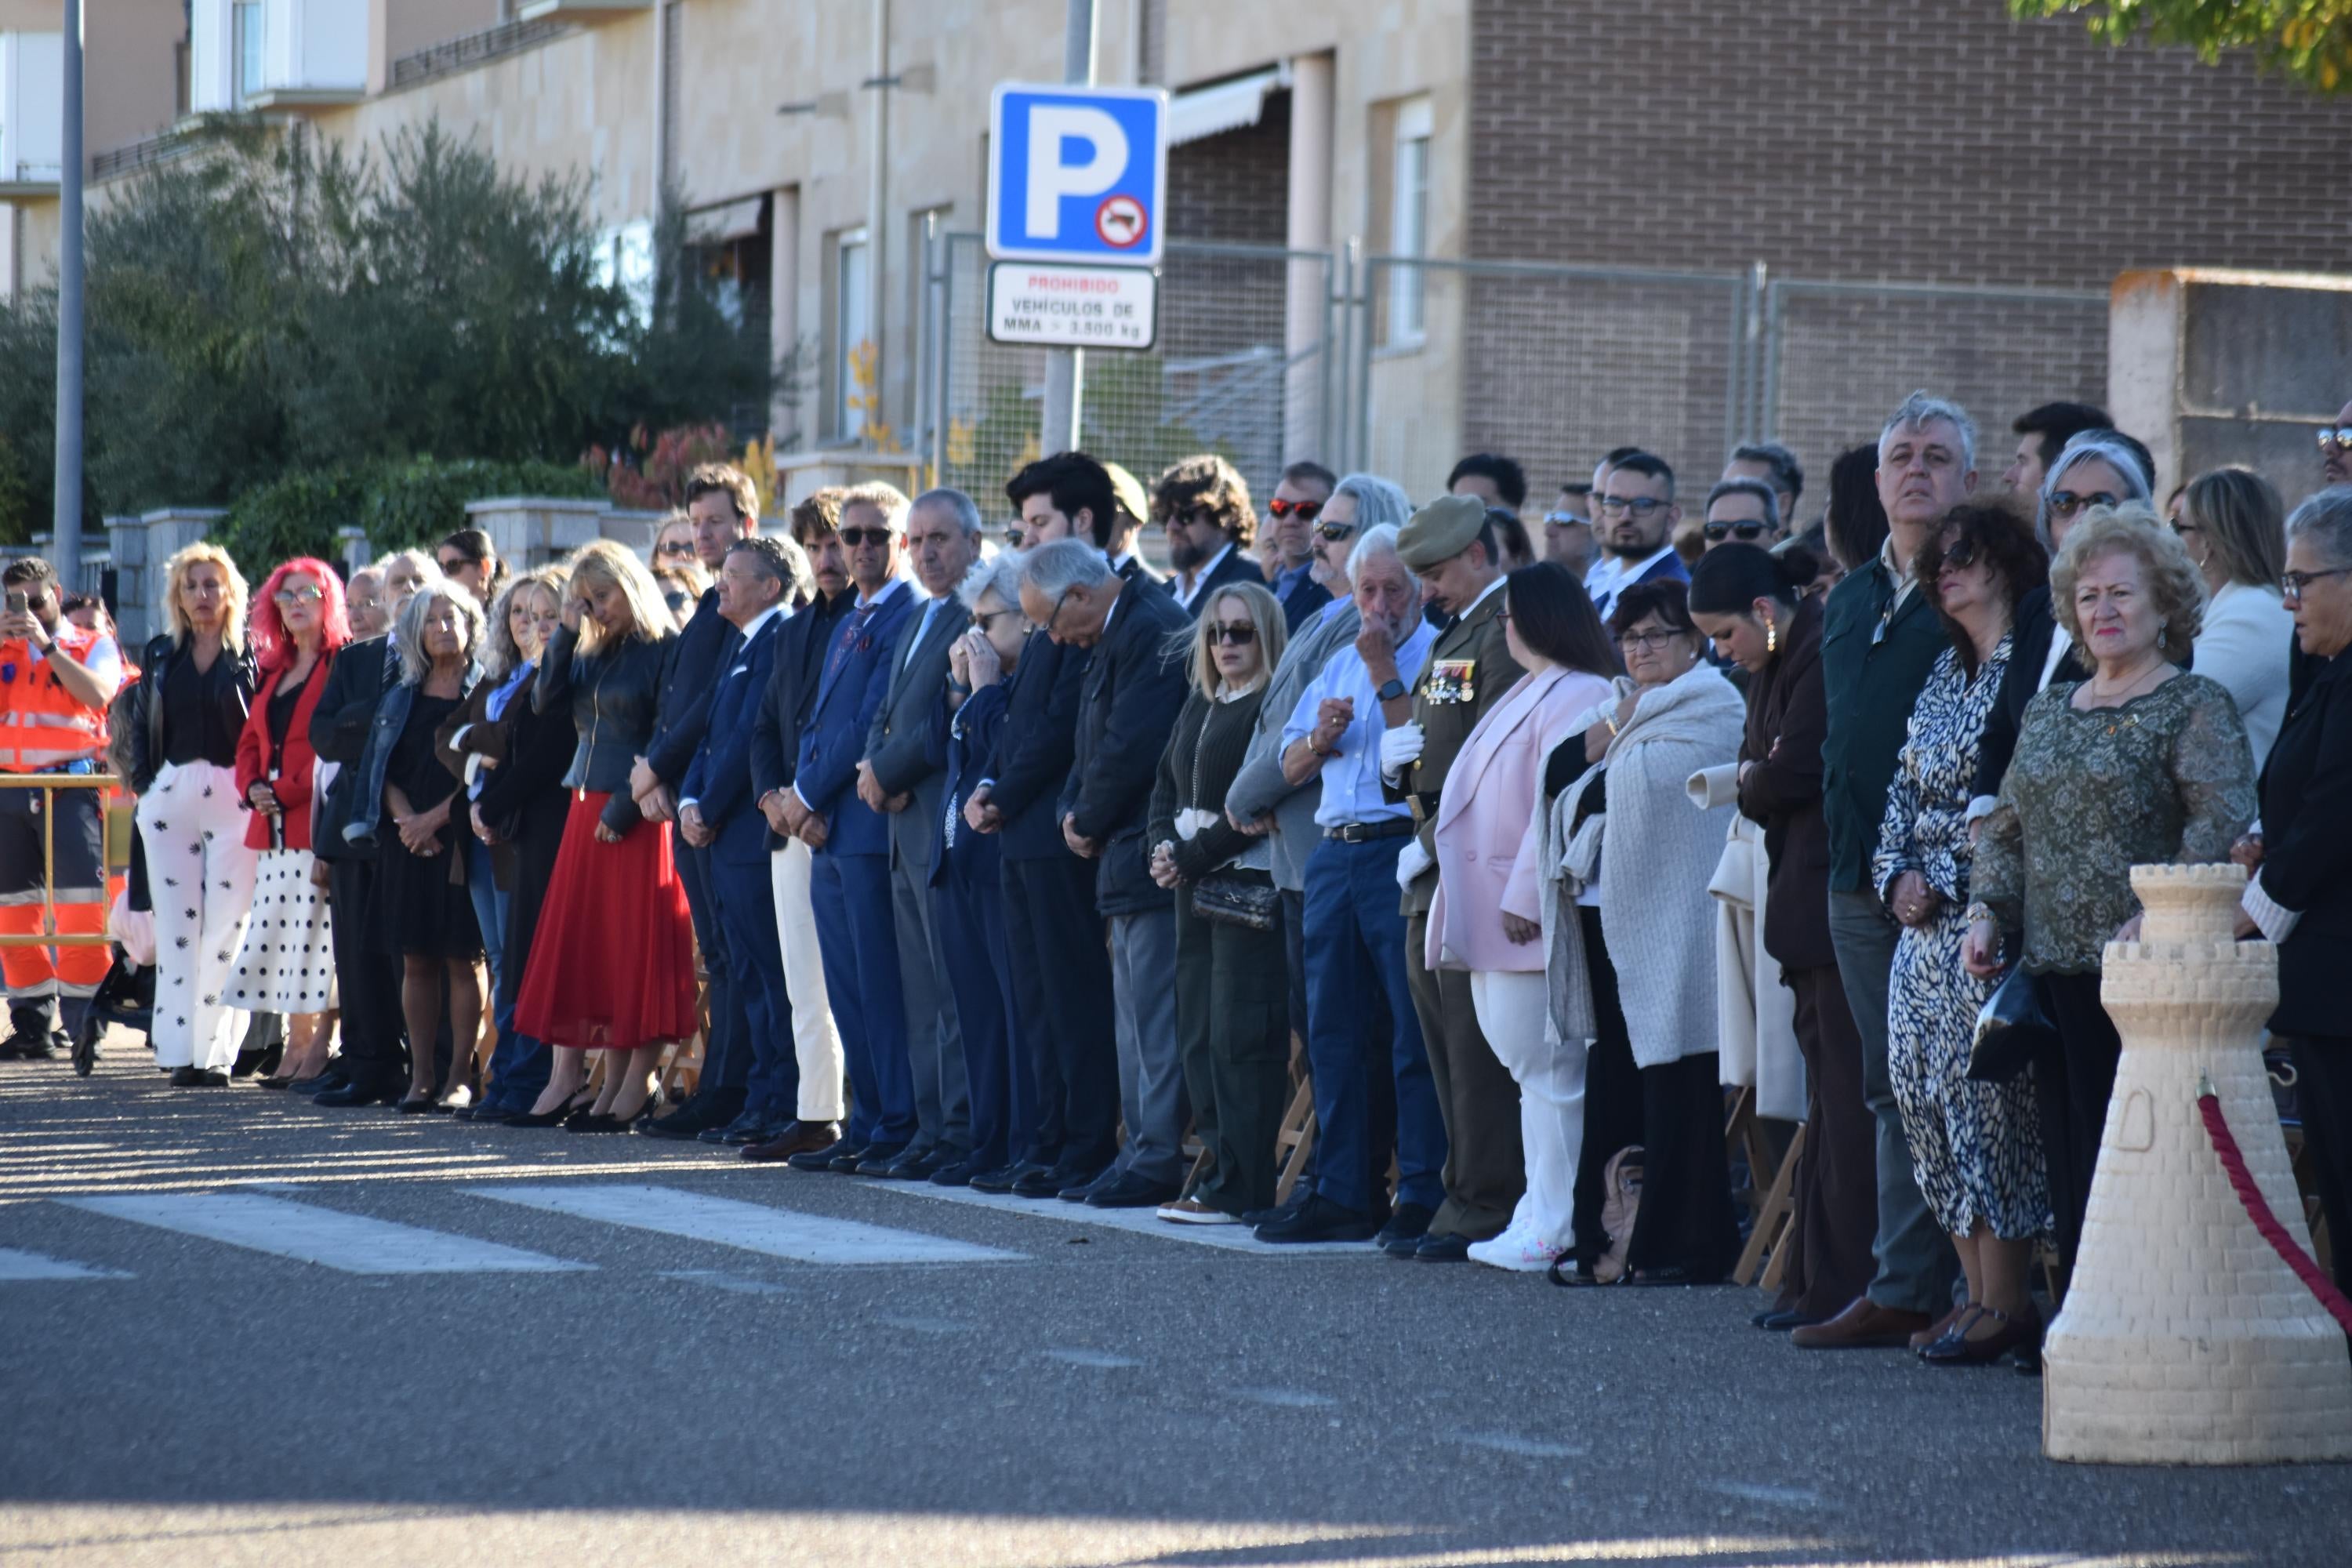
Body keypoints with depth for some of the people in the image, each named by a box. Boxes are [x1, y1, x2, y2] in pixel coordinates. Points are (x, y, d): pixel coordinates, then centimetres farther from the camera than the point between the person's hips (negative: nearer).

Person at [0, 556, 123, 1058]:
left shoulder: (93, 646, 7)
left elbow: (98, 694, -13)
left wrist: (46, 645, -13)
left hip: (71, 786, -4)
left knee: (81, 902, -10)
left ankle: (81, 1022, -9)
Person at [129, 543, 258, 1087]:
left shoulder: (251, 656, 0)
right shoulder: (161, 655, 13)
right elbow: (144, 726, 17)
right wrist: (142, 781, 4)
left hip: (233, 796, -4)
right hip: (171, 796, 4)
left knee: (227, 925, -5)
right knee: (175, 922, 4)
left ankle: (215, 1050, -4)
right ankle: (180, 1048, 7)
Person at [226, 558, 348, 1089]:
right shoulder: (273, 670, 20)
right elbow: (251, 741, 20)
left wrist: (285, 790, -15)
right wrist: (253, 787, 0)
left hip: (317, 820, -8)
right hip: (274, 825, 8)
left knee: (317, 934, -10)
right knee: (279, 934, 6)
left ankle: (319, 1051, -9)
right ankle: (296, 1049, 10)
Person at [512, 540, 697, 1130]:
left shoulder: (664, 651, -9)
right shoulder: (592, 654, 13)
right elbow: (546, 701, 3)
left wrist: (627, 805, -16)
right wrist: (567, 633, -5)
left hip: (638, 813, -8)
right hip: (587, 806, 8)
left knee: (636, 941, -4)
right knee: (572, 937, 6)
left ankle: (634, 1084, -2)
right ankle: (567, 1078, 8)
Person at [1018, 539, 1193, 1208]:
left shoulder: (1153, 632, -15)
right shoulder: (1114, 639, 18)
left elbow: (1131, 746, -22)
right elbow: (1093, 750, 22)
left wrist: (1089, 821, -8)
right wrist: (1075, 813, 4)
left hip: (1152, 858, -11)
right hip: (1124, 861, 11)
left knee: (1156, 1017, -8)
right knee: (1136, 1019, 13)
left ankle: (1158, 1161, -7)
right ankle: (1143, 1152, 17)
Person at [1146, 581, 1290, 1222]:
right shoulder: (1199, 706, 17)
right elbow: (1167, 785, 18)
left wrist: (1192, 855, -14)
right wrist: (1163, 845, 0)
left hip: (1247, 887, -9)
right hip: (1193, 885, 9)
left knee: (1241, 1036, -8)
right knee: (1197, 1034, 8)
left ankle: (1239, 1187, -7)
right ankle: (1217, 1165, 13)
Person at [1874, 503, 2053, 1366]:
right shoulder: (1945, 673, 17)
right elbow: (1903, 788, 18)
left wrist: (1946, 879, -14)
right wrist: (1898, 873, 2)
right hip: (1923, 920, 8)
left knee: (1982, 1097, -10)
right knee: (1923, 1093, 4)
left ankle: (2007, 1304, -5)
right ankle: (1978, 1293, 10)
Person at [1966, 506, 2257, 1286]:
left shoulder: (2196, 707, -3)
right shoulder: (2047, 712, 18)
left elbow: (2224, 821, -14)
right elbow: (2006, 827, 23)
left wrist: (2156, 916, -23)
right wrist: (1987, 911, 7)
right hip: (2057, 973, 6)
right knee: (2069, 1165, 6)